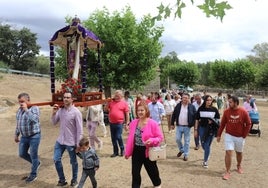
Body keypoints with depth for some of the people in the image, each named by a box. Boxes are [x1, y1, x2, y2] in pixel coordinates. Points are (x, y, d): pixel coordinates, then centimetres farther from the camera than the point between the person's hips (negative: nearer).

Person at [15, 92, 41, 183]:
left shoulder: (35, 108, -15)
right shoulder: (19, 110, 6)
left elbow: (34, 119, -34)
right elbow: (18, 124, 17)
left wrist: (26, 109, -29)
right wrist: (16, 135, 18)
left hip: (34, 136, -7)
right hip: (24, 136, 7)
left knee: (33, 155, 3)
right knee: (22, 154, 15)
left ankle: (33, 174, 22)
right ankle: (36, 163, 38)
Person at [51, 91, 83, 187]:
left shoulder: (76, 112, -16)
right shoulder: (60, 110, 2)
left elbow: (79, 129, -15)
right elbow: (54, 123, 8)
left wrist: (78, 143, -15)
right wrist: (54, 112, -8)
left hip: (71, 142, -6)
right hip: (60, 140, 6)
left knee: (73, 162, 10)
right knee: (56, 159, 8)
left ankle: (74, 180, 32)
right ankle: (62, 180, 26)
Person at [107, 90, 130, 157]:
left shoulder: (124, 103, -3)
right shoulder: (111, 102, 8)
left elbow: (127, 113, -2)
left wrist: (127, 123, -4)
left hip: (119, 123, -5)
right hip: (112, 123, 5)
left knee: (118, 137, -9)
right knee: (113, 138, 10)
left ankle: (122, 149, 15)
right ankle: (115, 152, 22)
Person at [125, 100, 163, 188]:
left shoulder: (153, 123, -16)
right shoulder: (133, 123, -2)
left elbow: (160, 137, -11)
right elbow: (130, 138, 4)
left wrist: (151, 140, -31)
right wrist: (127, 152, 6)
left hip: (148, 151, -3)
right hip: (136, 151, 3)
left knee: (152, 171, 18)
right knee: (135, 173, 5)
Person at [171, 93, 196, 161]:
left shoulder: (192, 107, -4)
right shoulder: (178, 105, 3)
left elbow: (195, 116, -2)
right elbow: (174, 115, 7)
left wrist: (192, 124, -10)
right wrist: (172, 123, 6)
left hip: (187, 127, -2)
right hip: (179, 126, 2)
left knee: (187, 141, 5)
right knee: (178, 139, 6)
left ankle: (186, 155, 18)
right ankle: (181, 150, 33)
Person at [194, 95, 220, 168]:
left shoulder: (214, 109, -2)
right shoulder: (200, 109, 0)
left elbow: (218, 119, 5)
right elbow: (197, 120, 4)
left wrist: (213, 121, -17)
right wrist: (196, 130, 1)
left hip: (211, 129, -2)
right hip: (202, 128, 2)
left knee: (207, 145, -2)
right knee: (203, 145, 11)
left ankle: (205, 161, 12)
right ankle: (207, 155, 44)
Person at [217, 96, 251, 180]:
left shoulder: (243, 112, -12)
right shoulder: (226, 111, -8)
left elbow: (248, 124, -3)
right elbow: (222, 124, 0)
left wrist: (244, 135, -5)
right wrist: (219, 135, 1)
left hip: (240, 137, 0)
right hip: (229, 135, 0)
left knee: (239, 153, 18)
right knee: (228, 152, -9)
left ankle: (239, 166, 45)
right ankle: (227, 172, 1)